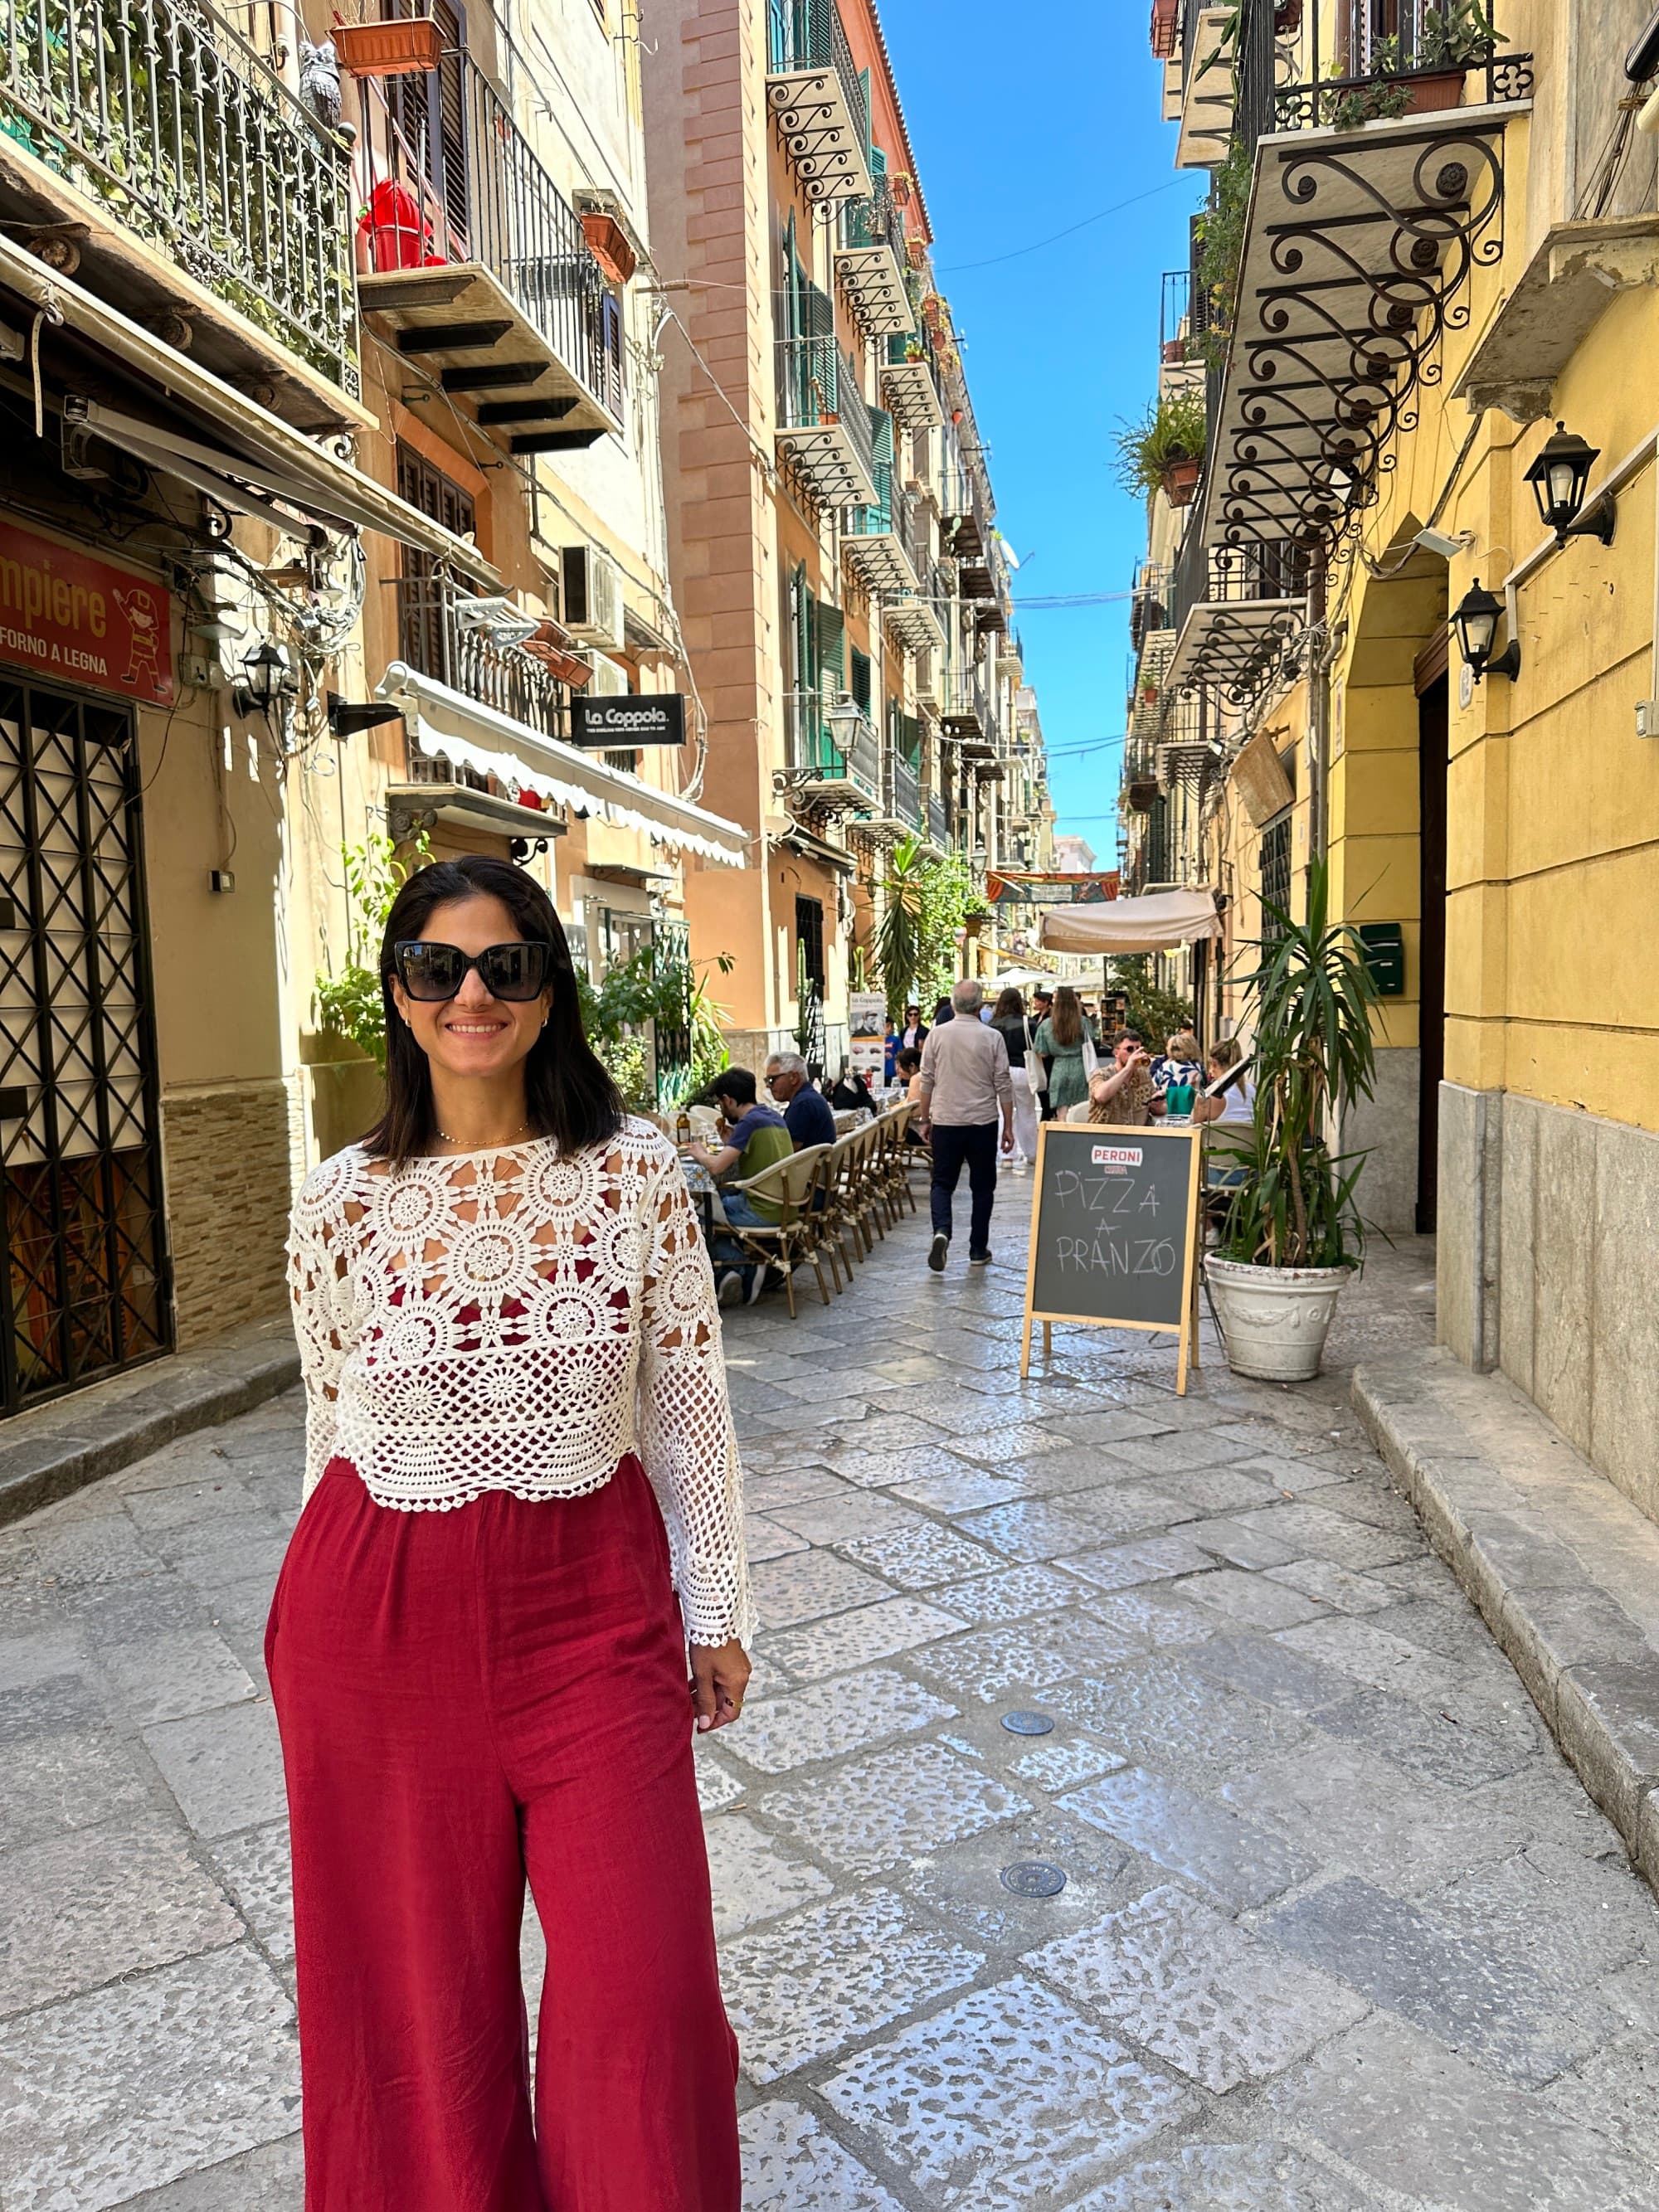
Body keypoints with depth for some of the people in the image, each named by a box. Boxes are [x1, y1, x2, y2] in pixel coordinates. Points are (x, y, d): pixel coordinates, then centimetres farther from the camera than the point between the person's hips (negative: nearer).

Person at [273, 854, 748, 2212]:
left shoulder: (637, 1171, -7)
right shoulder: (342, 1202, -5)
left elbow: (691, 1408, -1)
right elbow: (336, 1427, 6)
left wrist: (716, 1611, 3)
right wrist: (361, 1596, 14)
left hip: (591, 1604, 0)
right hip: (385, 1625, 1)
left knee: (642, 1985, 6)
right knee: (423, 1989, 17)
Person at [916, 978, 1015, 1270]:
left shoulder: (938, 1034, -2)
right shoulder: (992, 1037, -5)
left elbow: (927, 1081, 2)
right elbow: (1003, 1086, -2)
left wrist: (925, 1120, 12)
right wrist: (1008, 1127, 5)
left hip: (945, 1122, 1)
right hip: (983, 1123, 0)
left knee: (942, 1183, 10)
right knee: (982, 1187, 11)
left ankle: (941, 1231, -16)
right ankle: (978, 1251, 15)